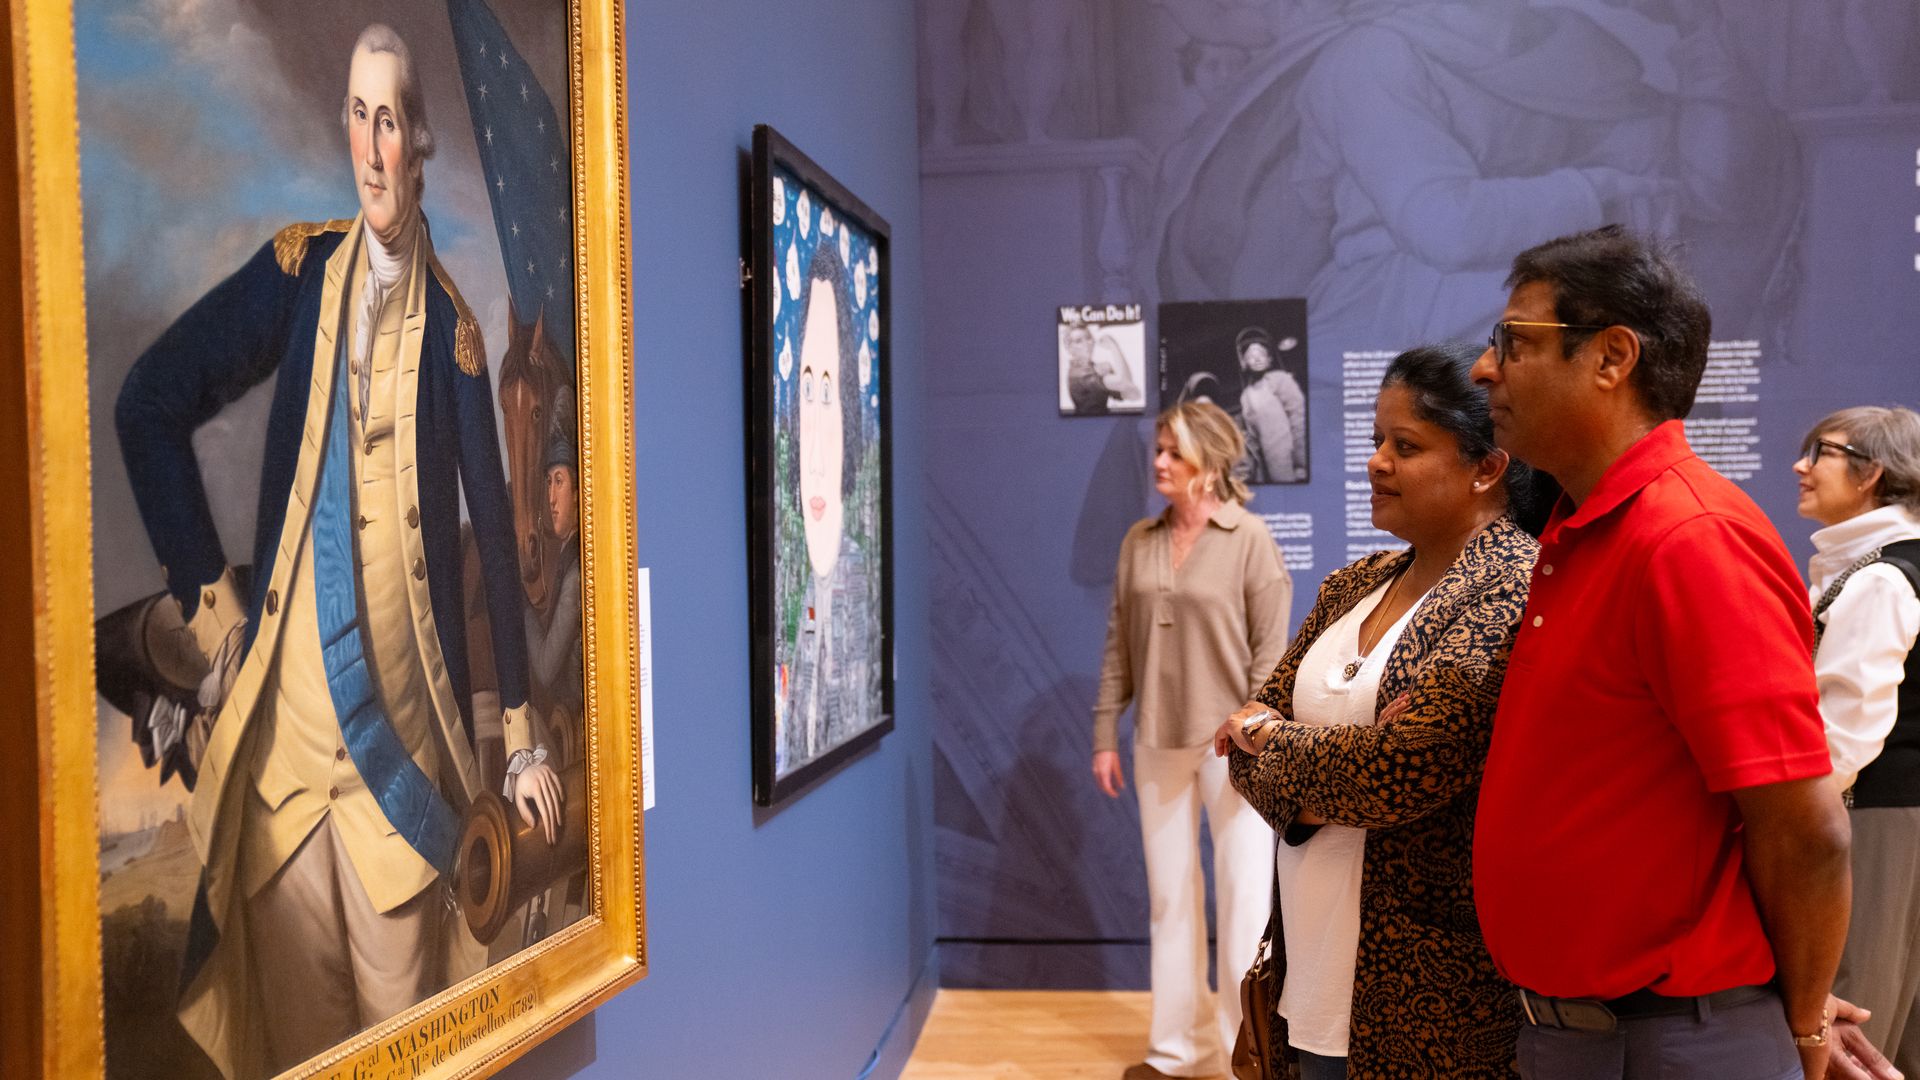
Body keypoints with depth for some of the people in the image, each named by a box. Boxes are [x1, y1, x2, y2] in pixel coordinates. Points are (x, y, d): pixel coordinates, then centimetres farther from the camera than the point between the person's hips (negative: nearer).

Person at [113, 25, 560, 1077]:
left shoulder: (453, 326, 0)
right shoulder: (301, 268, 1)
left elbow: (493, 529, 3)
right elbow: (148, 406, 3)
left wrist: (521, 736, 5)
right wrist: (212, 604, -1)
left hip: (405, 732, 0)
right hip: (287, 719, 1)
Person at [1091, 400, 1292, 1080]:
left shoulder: (1248, 539, -7)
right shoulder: (1139, 542, 7)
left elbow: (1271, 651, -9)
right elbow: (1119, 645, 9)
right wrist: (1105, 734, 6)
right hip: (1158, 743, 5)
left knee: (1244, 898, 2)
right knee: (1170, 897, 12)